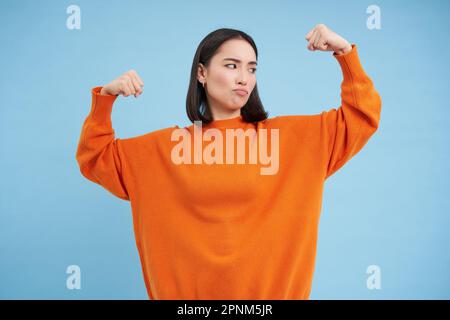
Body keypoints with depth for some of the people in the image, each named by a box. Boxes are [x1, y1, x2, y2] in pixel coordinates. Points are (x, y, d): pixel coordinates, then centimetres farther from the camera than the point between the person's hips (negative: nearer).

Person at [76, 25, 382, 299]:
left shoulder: (286, 135, -1)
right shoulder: (168, 143, 2)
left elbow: (363, 115, 1)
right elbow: (95, 159, 9)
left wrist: (345, 51, -10)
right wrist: (105, 98, -4)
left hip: (270, 289, 0)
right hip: (188, 290, 1)